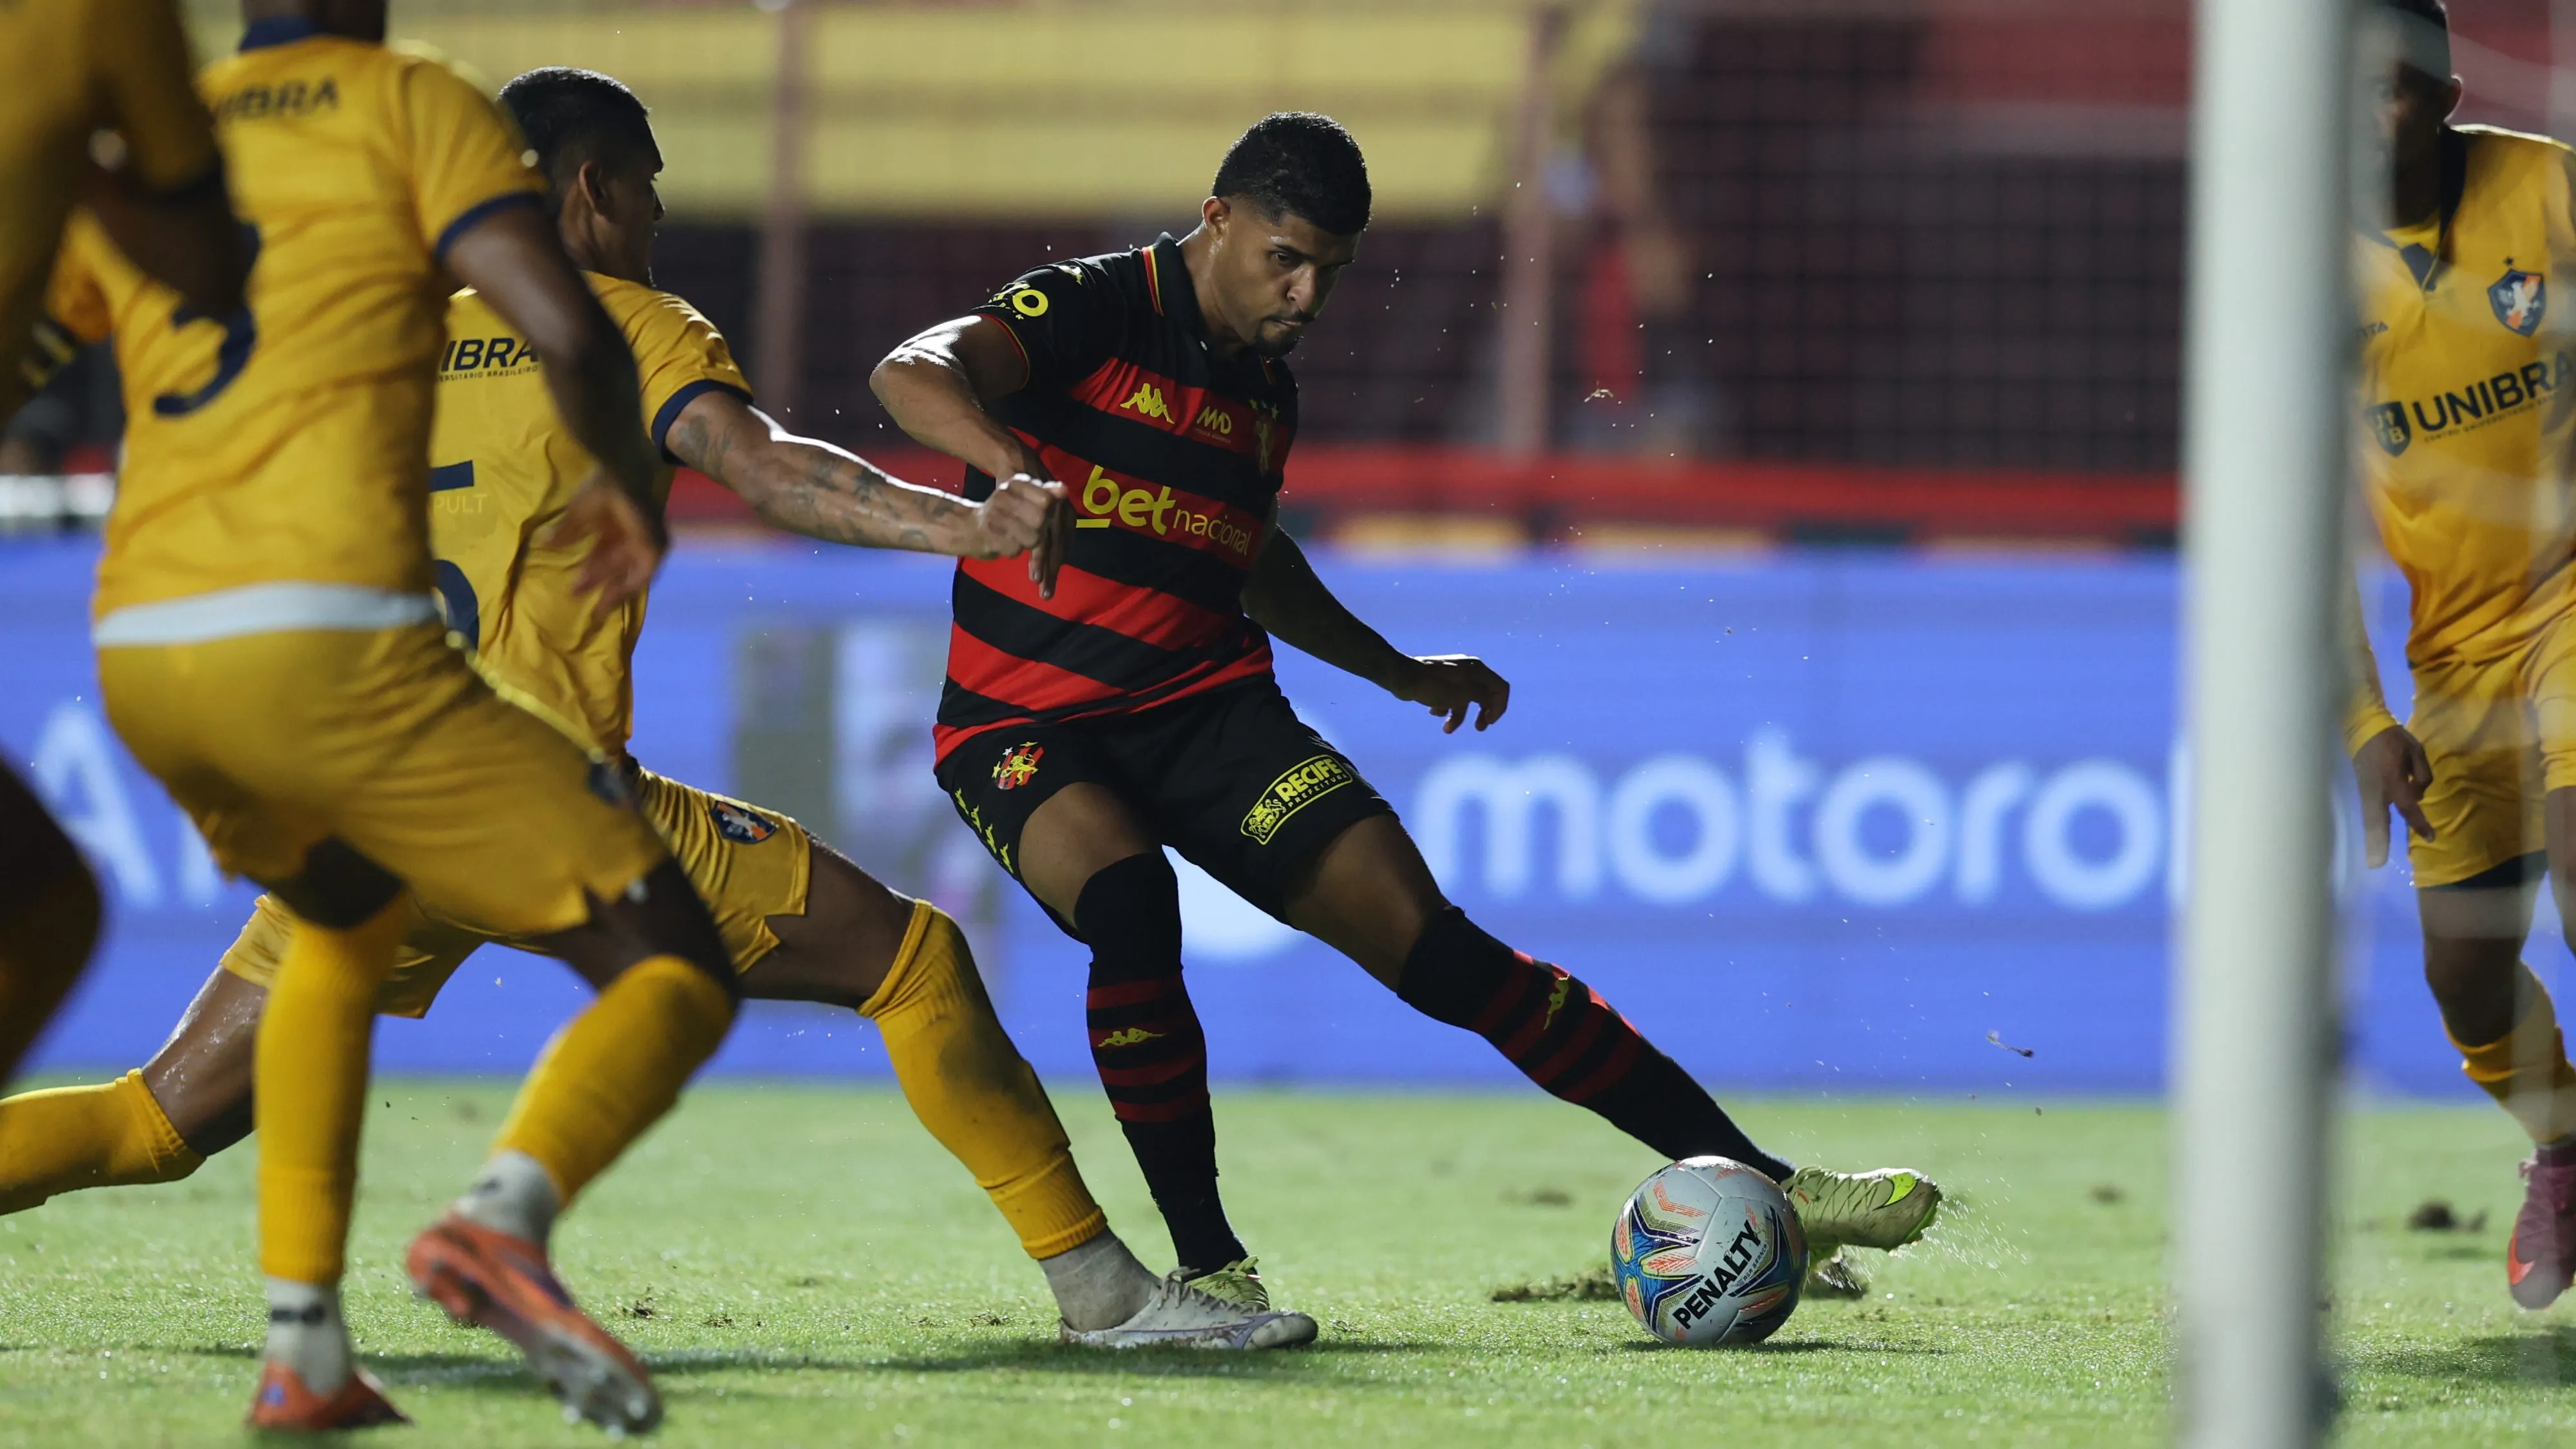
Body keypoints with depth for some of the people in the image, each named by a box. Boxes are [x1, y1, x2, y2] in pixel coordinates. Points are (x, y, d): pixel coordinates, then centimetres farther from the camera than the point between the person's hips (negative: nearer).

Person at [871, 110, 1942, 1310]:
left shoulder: (1266, 390, 14)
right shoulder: (1096, 311, -8)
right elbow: (912, 374, -27)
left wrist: (1398, 672, 35)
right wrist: (1012, 465, -46)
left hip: (1208, 711, 5)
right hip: (1026, 727, -5)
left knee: (1428, 941, -9)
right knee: (1130, 899, -38)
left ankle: (1758, 1185, -9)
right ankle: (1206, 1265, -26)